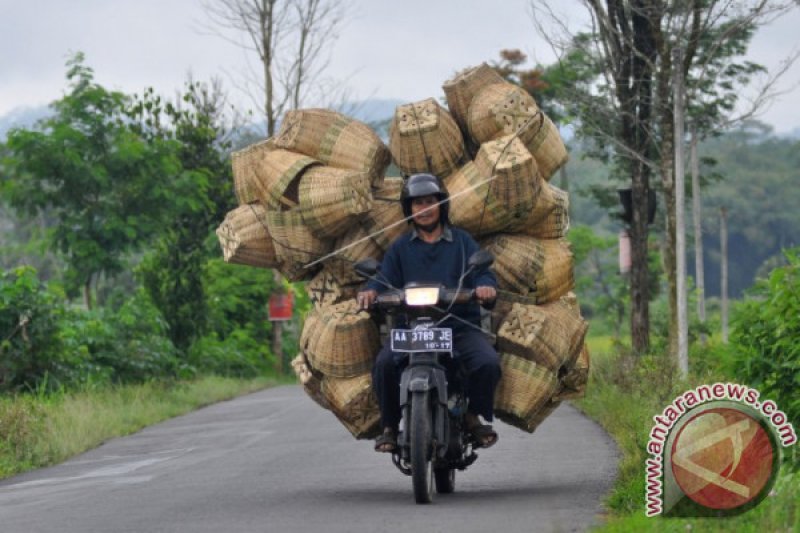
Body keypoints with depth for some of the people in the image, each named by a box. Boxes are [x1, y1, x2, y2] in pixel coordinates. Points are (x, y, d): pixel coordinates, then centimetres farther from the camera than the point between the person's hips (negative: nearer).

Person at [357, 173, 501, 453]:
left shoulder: (462, 241, 15)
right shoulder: (400, 248, 18)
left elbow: (482, 273, 3)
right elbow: (385, 280, 6)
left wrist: (486, 286, -22)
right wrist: (370, 291, -19)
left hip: (460, 325, 0)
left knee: (488, 363, -28)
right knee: (384, 364, -29)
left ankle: (474, 414, 0)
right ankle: (389, 426, -9)